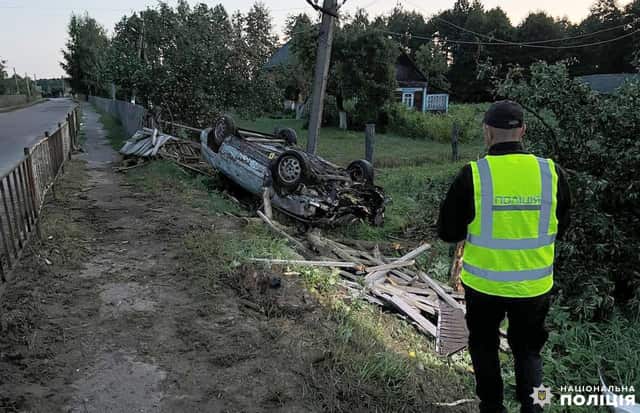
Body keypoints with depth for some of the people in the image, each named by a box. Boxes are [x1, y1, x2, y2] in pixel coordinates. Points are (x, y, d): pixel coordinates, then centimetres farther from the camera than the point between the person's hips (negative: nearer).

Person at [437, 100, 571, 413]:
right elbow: (560, 228, 7)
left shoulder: (473, 175, -17)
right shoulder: (551, 172, -8)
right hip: (535, 285, 2)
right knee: (527, 348, 25)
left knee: (484, 346, 21)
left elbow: (447, 232, -8)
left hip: (484, 282, -2)